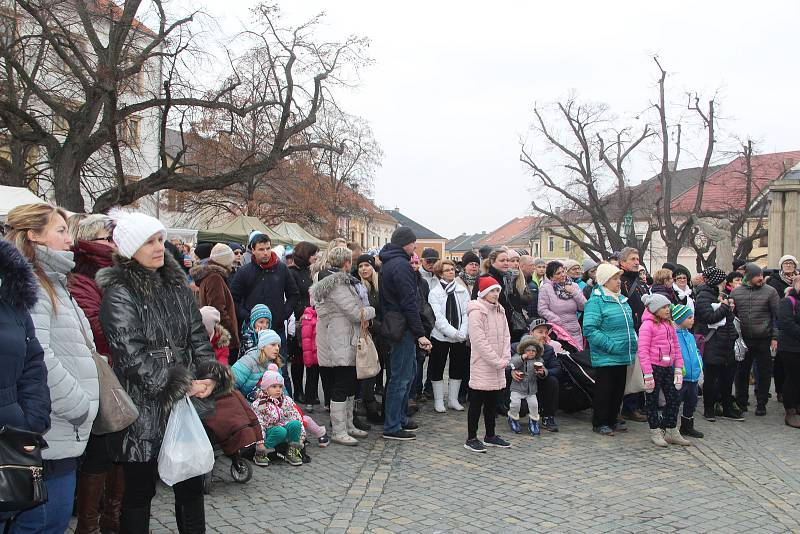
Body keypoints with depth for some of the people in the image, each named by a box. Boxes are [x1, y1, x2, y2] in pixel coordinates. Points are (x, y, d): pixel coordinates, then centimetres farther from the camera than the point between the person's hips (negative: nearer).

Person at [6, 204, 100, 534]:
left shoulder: (51, 282, 18)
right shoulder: (28, 285, -15)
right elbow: (37, 359, -25)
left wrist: (82, 404, 17)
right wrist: (81, 406, -16)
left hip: (63, 435, 10)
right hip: (50, 438, -10)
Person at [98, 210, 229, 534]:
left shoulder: (175, 283, 10)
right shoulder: (118, 294, -10)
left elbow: (197, 335, 9)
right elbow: (132, 354, -18)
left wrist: (210, 375, -8)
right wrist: (182, 385, -18)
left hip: (185, 403, 6)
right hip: (143, 410, -6)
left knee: (191, 486, 14)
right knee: (140, 492, 8)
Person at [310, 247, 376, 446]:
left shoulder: (342, 281, 17)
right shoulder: (338, 285, -17)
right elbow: (355, 313, -18)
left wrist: (364, 311, 5)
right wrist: (372, 310, -1)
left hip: (347, 343, 11)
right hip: (340, 344, -11)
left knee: (351, 385, 16)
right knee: (341, 386, -5)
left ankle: (348, 425, 26)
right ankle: (339, 432, 1)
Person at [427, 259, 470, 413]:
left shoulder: (462, 291, 4)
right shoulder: (435, 293, -6)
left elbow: (466, 313, -1)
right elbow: (438, 318, -15)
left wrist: (463, 332, -16)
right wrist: (454, 333, -22)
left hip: (460, 337, 4)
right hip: (440, 336, -3)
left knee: (458, 368, 10)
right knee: (437, 368, 5)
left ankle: (453, 399, 23)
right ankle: (438, 400, 17)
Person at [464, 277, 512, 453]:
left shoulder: (500, 311, 12)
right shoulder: (476, 312, -14)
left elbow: (506, 336, 11)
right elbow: (479, 340, -19)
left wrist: (505, 359, -3)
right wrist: (497, 361, -18)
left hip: (497, 366, 8)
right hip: (481, 365, -8)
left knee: (492, 402, 15)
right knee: (476, 402, -1)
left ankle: (490, 436, 26)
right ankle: (471, 439, 7)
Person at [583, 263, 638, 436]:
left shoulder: (622, 299, 13)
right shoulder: (596, 301, -13)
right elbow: (589, 329, -21)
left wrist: (633, 343, 11)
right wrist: (610, 345, -23)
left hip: (623, 356, 8)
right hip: (606, 357, -8)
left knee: (619, 389, 15)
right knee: (604, 389, 2)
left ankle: (612, 420, 29)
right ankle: (599, 423, 15)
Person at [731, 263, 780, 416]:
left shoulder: (770, 291, -2)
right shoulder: (736, 292, 4)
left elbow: (777, 316, -1)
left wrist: (775, 337, -6)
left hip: (764, 340, -1)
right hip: (743, 340, 2)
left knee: (764, 373, 6)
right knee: (742, 373, 9)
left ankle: (761, 404, 19)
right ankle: (741, 403, 23)